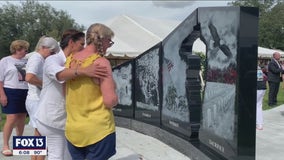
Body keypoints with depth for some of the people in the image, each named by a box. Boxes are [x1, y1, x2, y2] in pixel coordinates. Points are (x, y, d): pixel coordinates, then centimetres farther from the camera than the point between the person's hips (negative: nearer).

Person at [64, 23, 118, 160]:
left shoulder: (70, 60, 3)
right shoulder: (101, 62, -15)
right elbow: (110, 101, -20)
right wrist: (114, 98, 1)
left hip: (72, 130, 6)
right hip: (99, 130, -6)